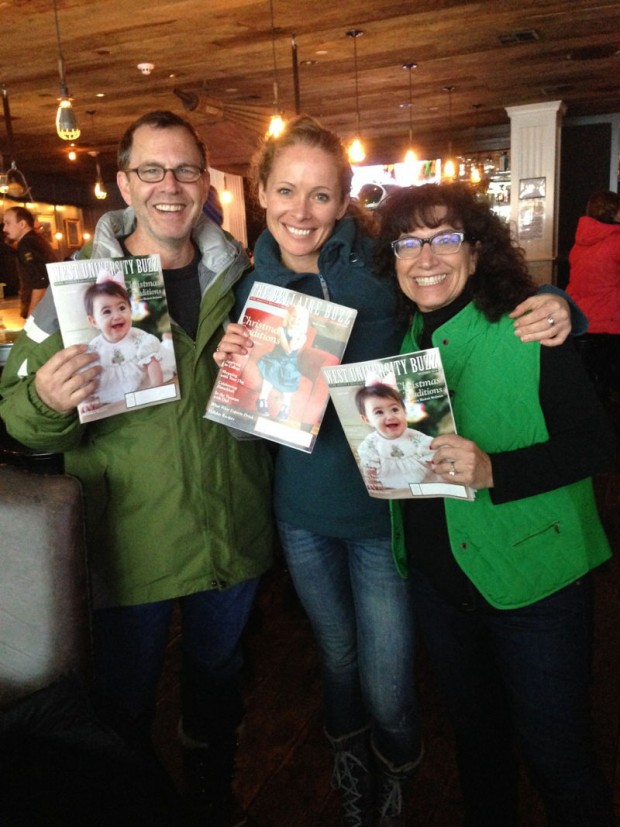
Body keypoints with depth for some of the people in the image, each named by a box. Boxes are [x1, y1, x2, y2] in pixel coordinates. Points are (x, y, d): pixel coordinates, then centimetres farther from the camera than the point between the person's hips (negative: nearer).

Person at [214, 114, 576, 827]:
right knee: (338, 661, 24)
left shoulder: (381, 268, -13)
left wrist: (554, 311, -26)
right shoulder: (252, 286, -2)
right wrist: (232, 363, -16)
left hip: (382, 509, -3)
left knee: (388, 693, 7)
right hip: (301, 513, 4)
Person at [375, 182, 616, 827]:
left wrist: (494, 471, -30)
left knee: (555, 751, 10)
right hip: (437, 578, 5)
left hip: (533, 581, -5)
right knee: (475, 732, 25)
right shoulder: (400, 341, 1)